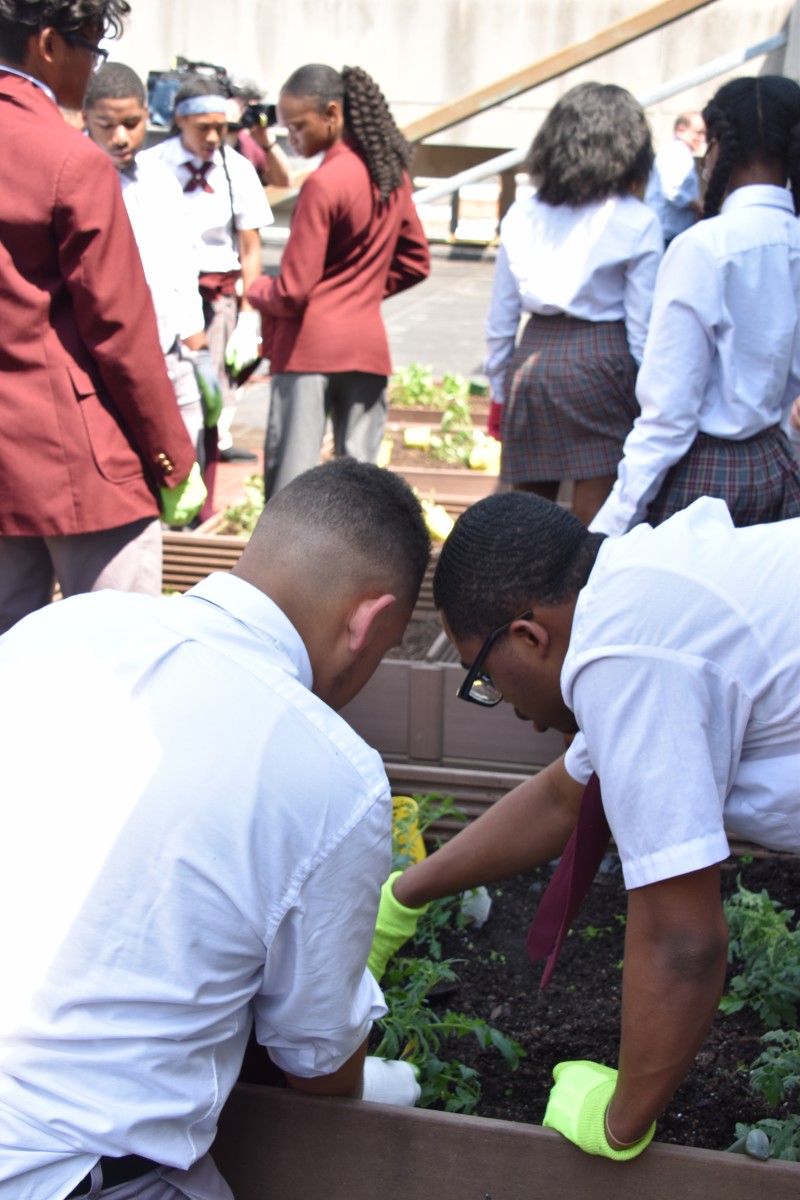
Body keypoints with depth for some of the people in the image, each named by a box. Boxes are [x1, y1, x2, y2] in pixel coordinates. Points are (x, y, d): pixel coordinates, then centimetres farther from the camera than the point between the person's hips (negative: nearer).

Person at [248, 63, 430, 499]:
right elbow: (415, 263, 20)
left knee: (289, 479, -3)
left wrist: (254, 290, 6)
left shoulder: (324, 184, -14)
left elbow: (292, 292, -13)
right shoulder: (393, 175, 8)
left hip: (309, 347, -7)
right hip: (369, 344, 7)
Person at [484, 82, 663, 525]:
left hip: (532, 360, 4)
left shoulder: (522, 215, 5)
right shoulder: (636, 224, -5)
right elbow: (643, 326, -4)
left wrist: (499, 391, 18)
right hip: (600, 361, -4)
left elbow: (500, 318, 8)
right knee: (592, 519, 0)